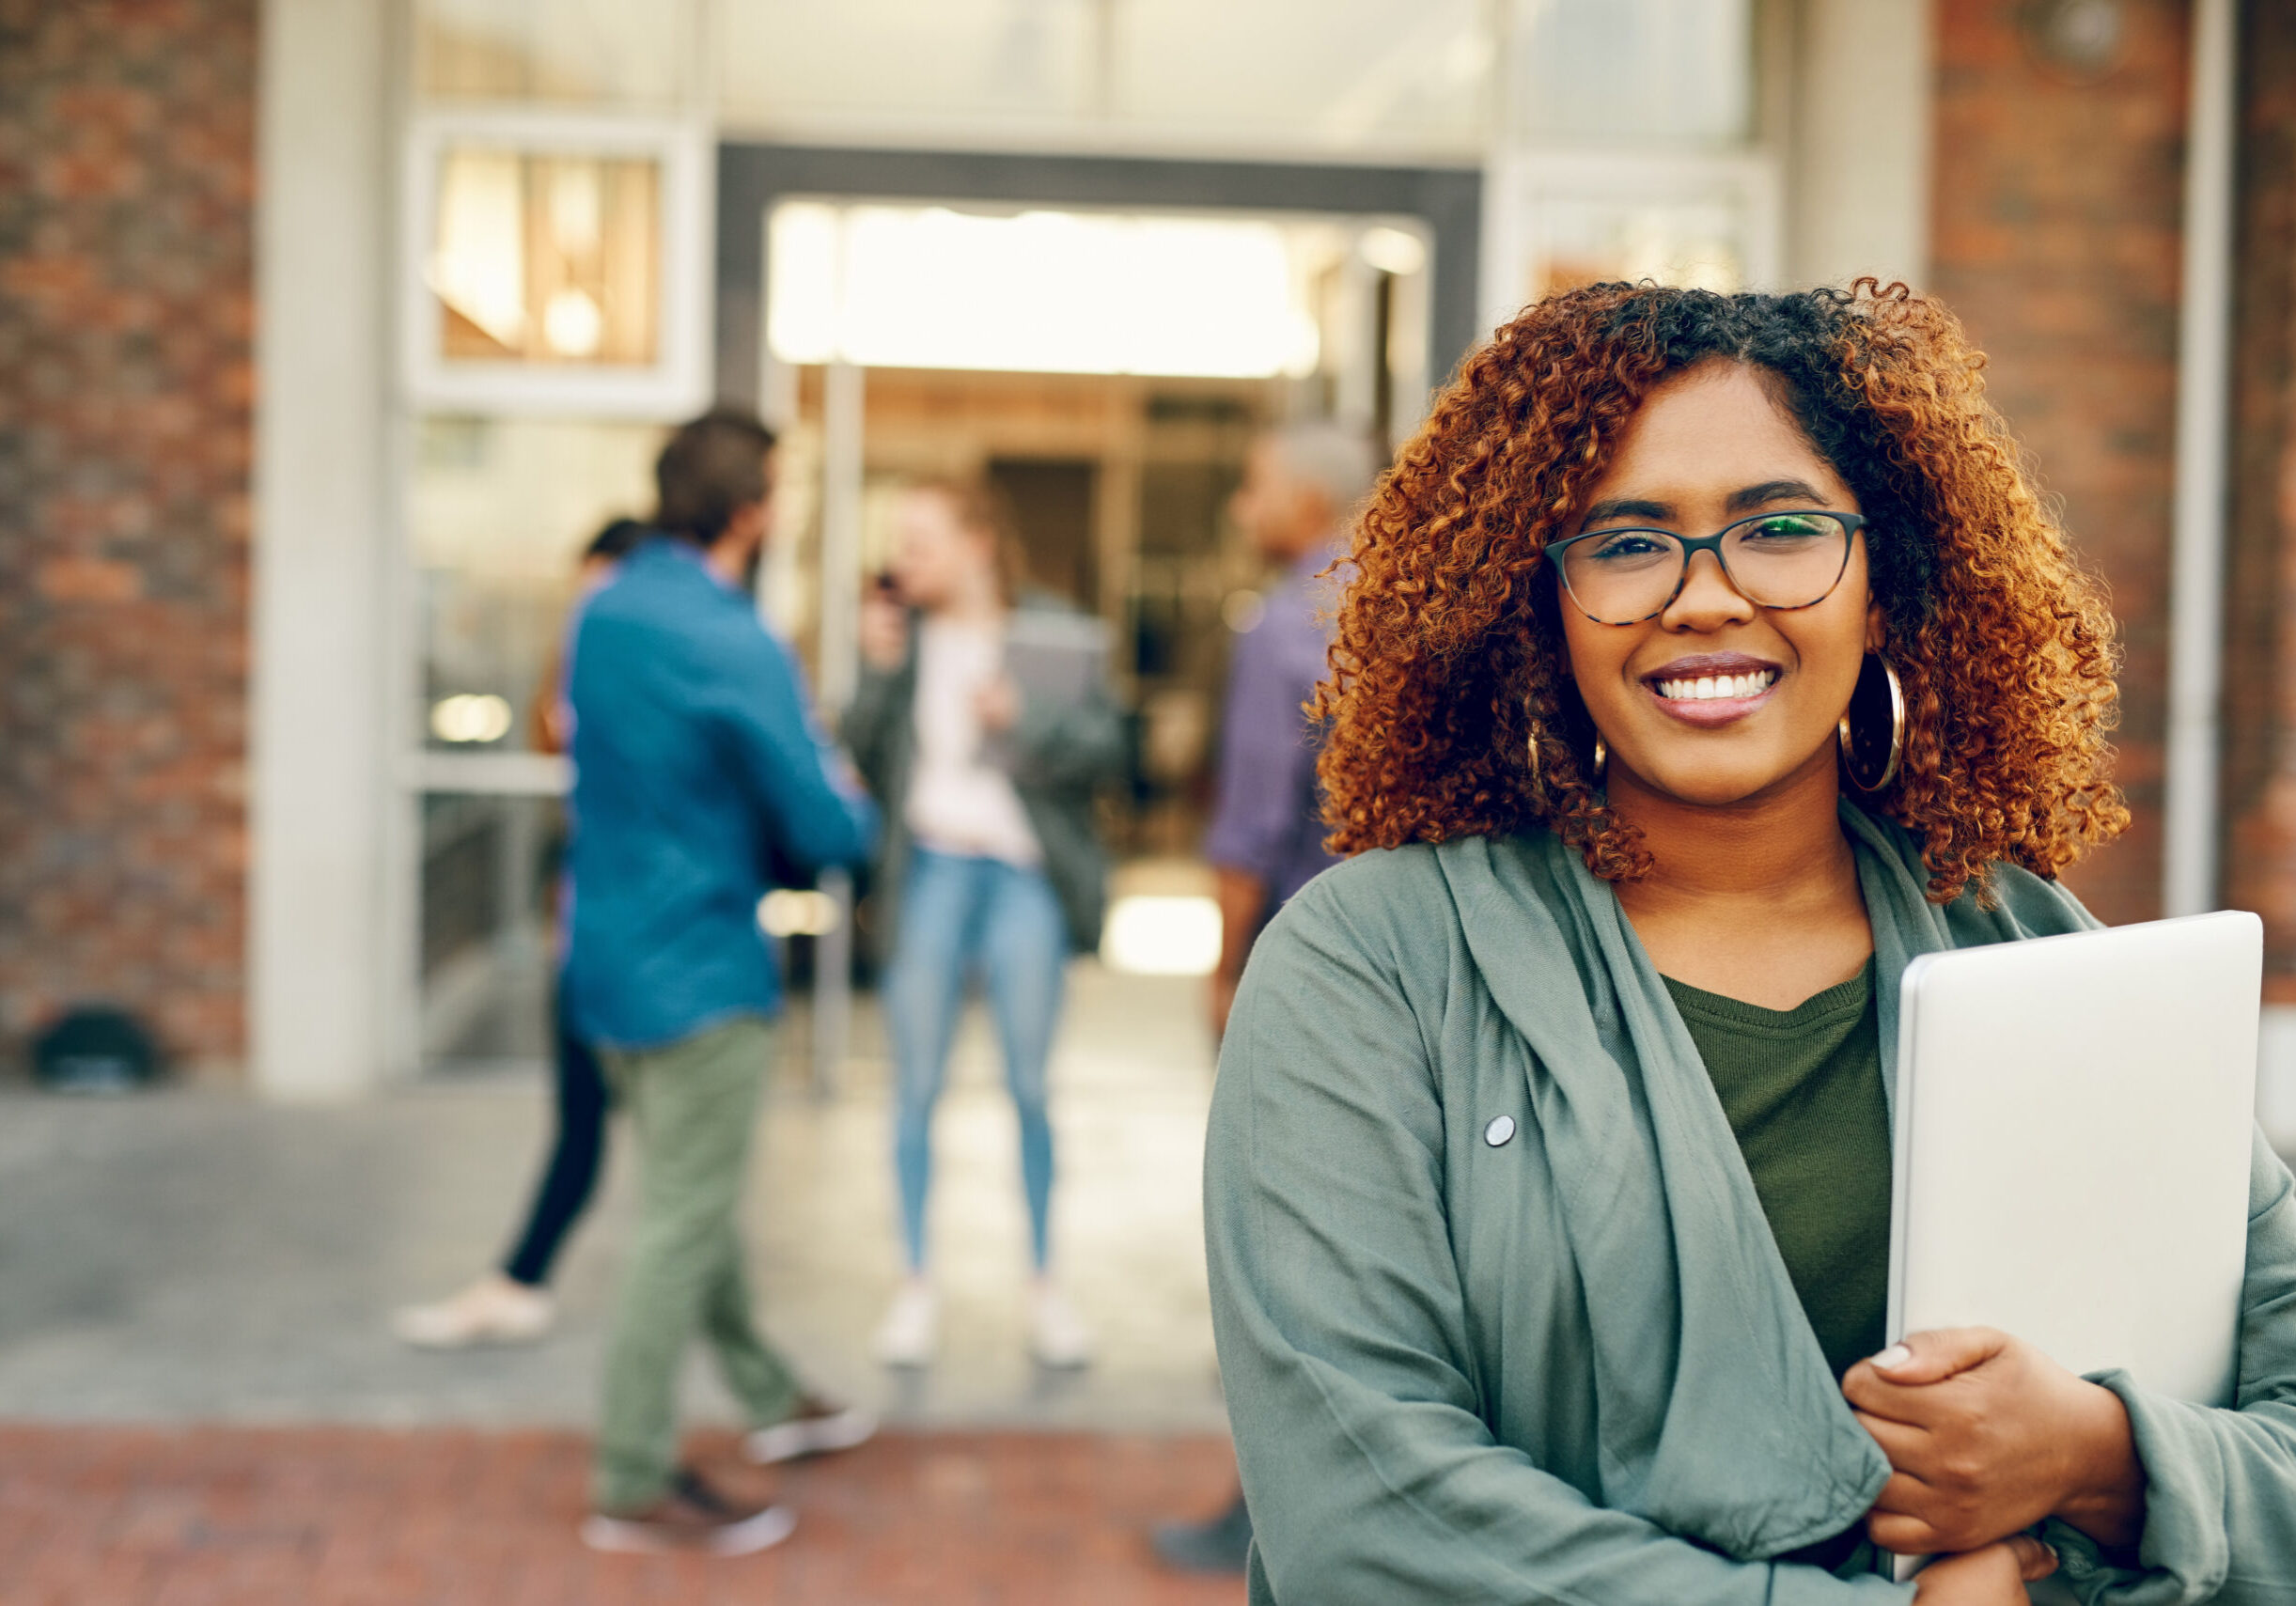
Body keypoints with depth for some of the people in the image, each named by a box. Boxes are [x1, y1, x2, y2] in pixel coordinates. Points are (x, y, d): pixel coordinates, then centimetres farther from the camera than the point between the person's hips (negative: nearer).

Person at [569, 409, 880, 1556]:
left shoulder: (602, 613, 3)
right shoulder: (733, 649, -22)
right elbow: (827, 834, -18)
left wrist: (764, 834, 12)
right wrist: (851, 805, 5)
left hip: (611, 954, 9)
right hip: (698, 971, -9)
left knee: (689, 1197, 20)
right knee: (686, 1223, 1)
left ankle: (767, 1398, 38)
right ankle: (635, 1485, 10)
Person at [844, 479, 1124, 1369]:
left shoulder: (1048, 629, 0)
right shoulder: (900, 631, 6)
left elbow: (1104, 744, -3)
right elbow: (867, 758, 4)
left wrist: (1022, 718, -16)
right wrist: (878, 671, -8)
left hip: (1023, 872, -2)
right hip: (928, 870, 2)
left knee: (1030, 1085, 4)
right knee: (915, 1087, 5)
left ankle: (1044, 1281, 20)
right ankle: (916, 1283, 18)